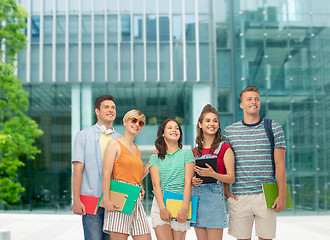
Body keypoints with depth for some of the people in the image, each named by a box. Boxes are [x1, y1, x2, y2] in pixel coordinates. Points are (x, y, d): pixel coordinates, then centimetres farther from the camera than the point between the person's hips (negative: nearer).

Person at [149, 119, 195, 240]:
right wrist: (163, 208, -14)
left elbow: (188, 183, -1)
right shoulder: (155, 157, 10)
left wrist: (184, 209, -13)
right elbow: (156, 184, 0)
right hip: (160, 204, 0)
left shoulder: (186, 154, 8)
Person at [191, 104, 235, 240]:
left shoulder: (224, 148, 0)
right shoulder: (195, 151, 13)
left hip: (215, 197, -4)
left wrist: (212, 174, -21)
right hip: (196, 197, 5)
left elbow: (231, 178, -5)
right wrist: (192, 181, -3)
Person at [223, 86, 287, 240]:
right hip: (238, 196, 1)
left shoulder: (274, 128, 5)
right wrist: (225, 190, -2)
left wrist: (282, 195, -4)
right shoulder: (229, 131, 8)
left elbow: (280, 164, 1)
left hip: (266, 195, -1)